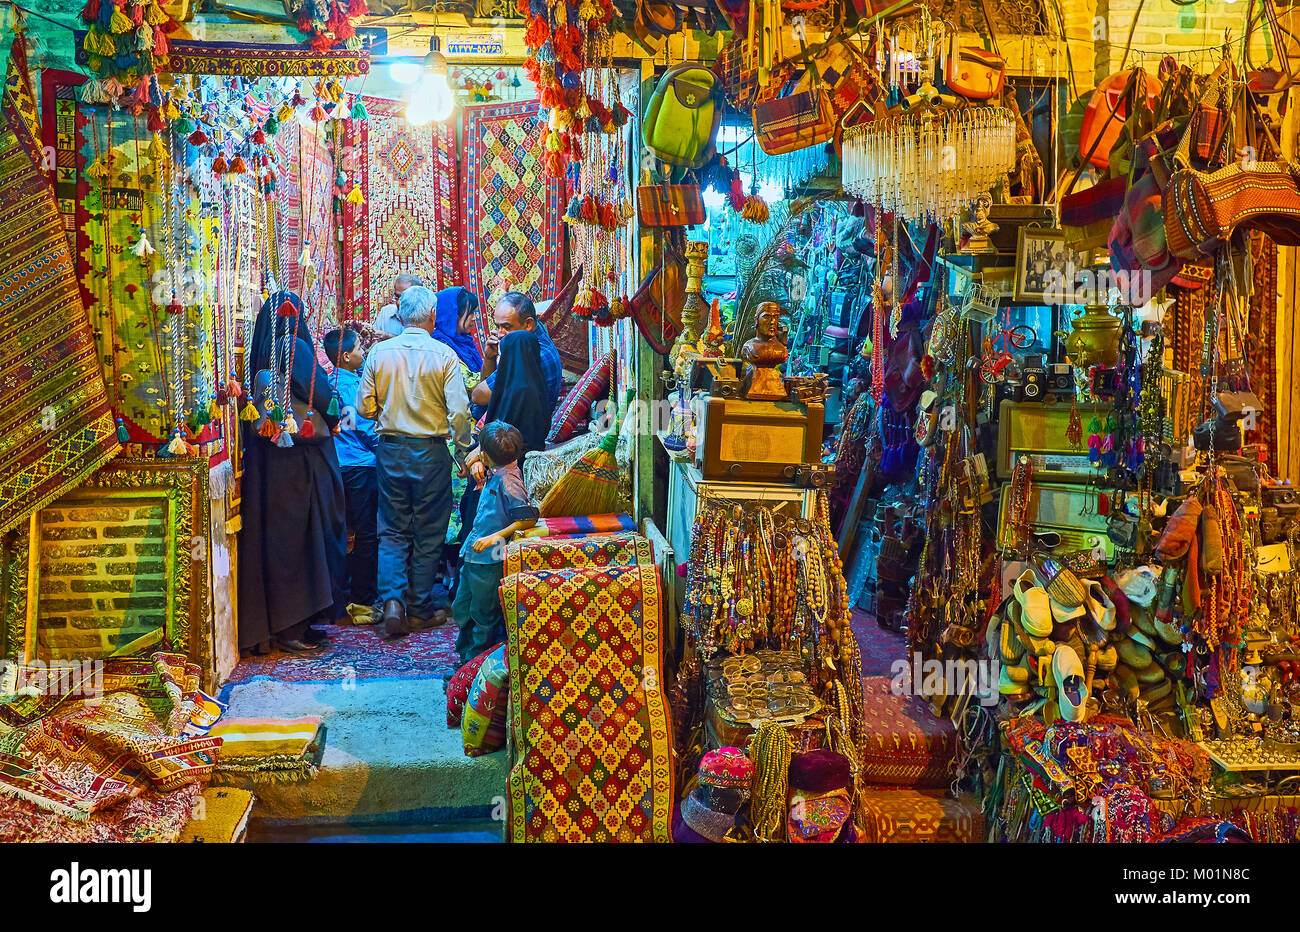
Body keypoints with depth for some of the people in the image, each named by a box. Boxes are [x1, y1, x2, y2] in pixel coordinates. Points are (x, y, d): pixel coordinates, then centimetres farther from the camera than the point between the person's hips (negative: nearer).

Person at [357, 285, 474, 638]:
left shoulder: (379, 352, -2)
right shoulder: (444, 355, -9)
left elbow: (364, 407, 1)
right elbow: (459, 411, -12)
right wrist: (464, 451, 1)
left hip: (390, 450, 2)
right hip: (431, 452, -2)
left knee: (392, 531, 11)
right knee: (428, 534, 10)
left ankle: (393, 599, -6)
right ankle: (420, 608, 17)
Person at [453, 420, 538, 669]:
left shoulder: (508, 481, -21)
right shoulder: (495, 474, 5)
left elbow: (529, 518, -26)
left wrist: (495, 537, -25)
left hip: (490, 559, -10)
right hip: (473, 556, 10)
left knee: (483, 616, 5)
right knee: (462, 610, 20)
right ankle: (465, 657, 35)